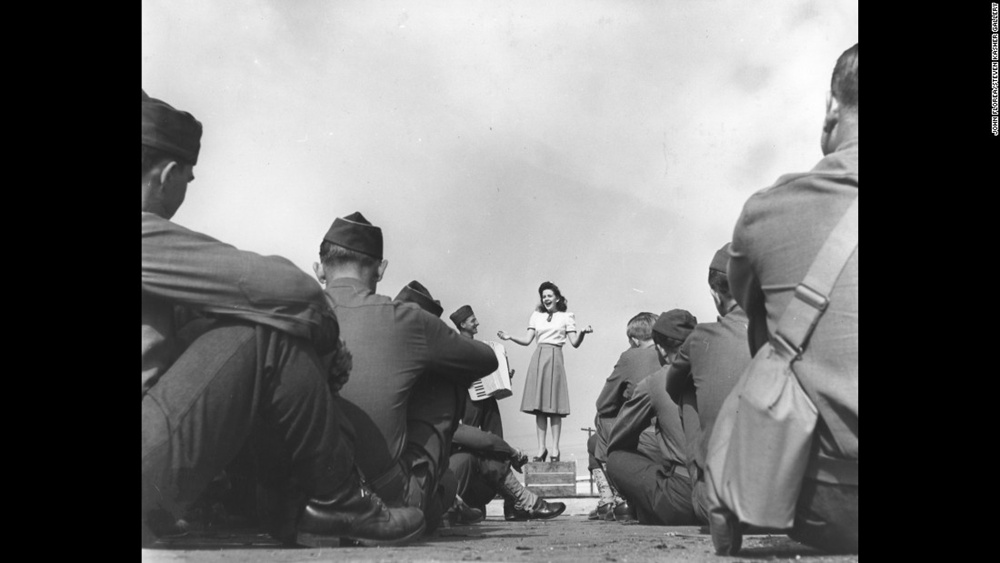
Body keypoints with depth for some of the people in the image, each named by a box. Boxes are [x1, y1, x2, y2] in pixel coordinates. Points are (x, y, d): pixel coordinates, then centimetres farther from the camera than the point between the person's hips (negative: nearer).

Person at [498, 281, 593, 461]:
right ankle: (541, 448, 5)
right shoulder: (536, 316, 17)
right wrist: (510, 337, -2)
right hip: (538, 358, 3)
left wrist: (583, 333, -18)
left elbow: (575, 343, 1)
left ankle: (555, 449, 0)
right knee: (539, 406, 0)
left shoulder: (566, 317, 8)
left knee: (554, 406, -5)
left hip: (554, 359, -3)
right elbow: (527, 340, 13)